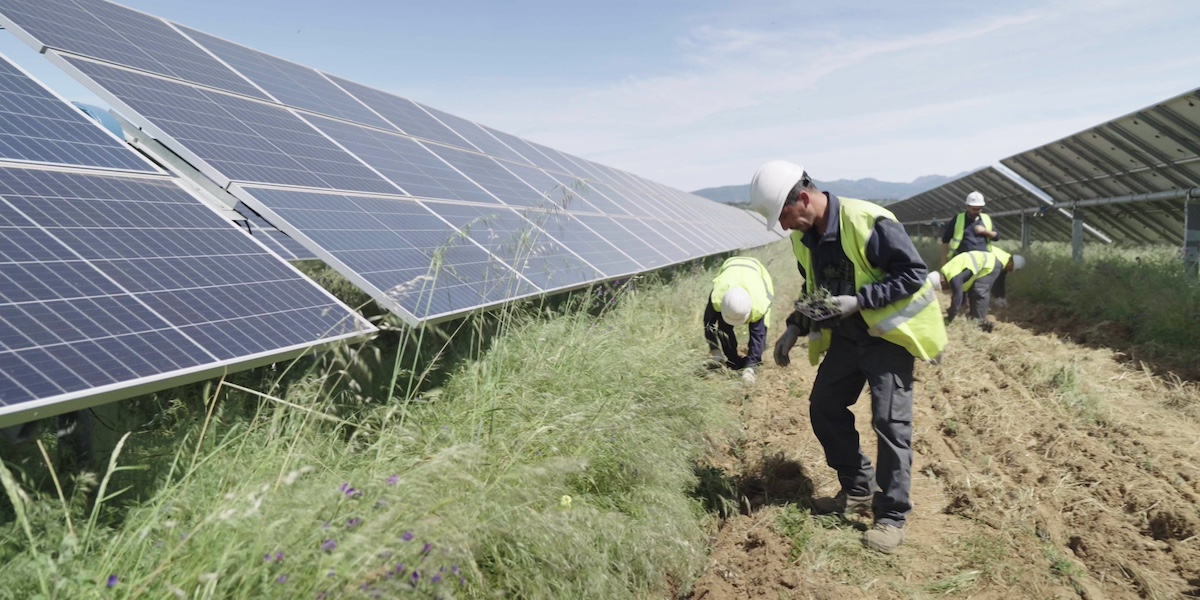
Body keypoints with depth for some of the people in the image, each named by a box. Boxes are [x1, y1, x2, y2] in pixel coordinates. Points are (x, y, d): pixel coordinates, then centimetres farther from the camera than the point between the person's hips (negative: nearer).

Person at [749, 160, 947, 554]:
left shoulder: (868, 223, -25)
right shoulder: (805, 237, 0)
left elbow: (913, 273, -21)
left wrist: (860, 301, -29)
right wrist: (795, 328, 1)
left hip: (888, 334, -8)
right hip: (845, 337, 8)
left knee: (889, 420, -9)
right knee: (824, 407, 9)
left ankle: (892, 517, 3)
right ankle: (858, 491, 25)